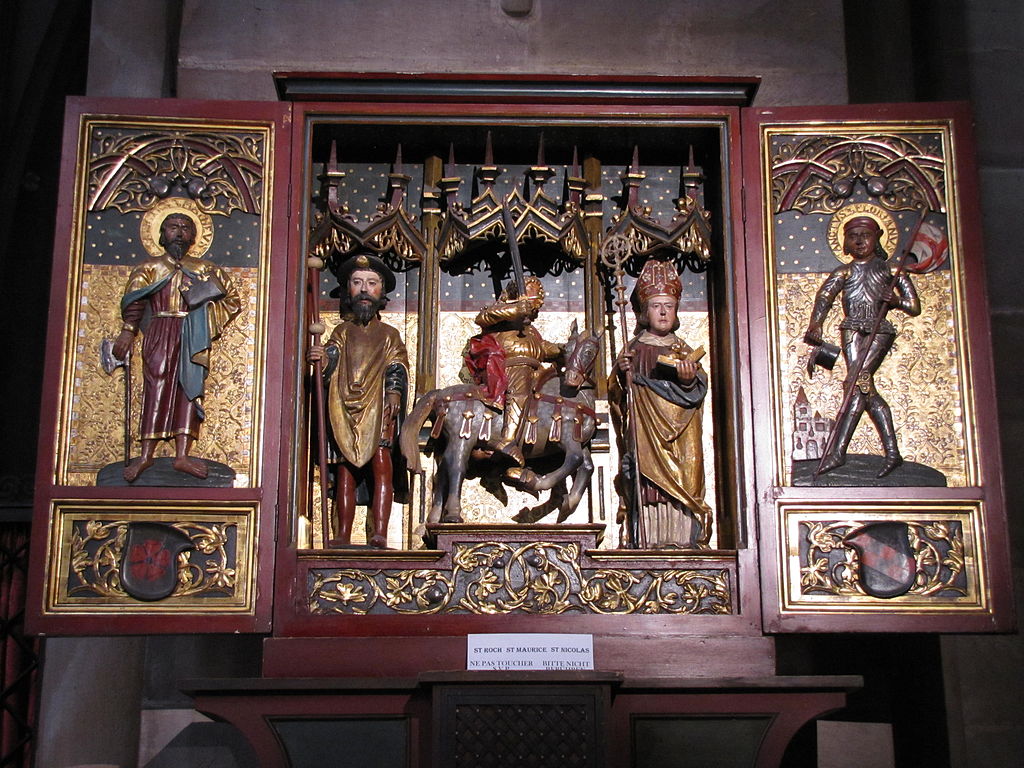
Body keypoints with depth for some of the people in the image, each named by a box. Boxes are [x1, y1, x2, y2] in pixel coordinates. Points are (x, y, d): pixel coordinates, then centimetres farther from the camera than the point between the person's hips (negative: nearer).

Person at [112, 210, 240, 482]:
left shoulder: (205, 270, 18)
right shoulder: (150, 267, 14)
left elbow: (231, 298, 16)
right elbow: (134, 300, 2)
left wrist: (210, 321, 1)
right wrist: (127, 330, -12)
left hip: (193, 337, 2)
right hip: (159, 333, -1)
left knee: (190, 388, -7)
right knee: (157, 388, -9)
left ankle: (182, 455, -12)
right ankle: (146, 455, -10)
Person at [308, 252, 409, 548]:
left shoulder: (389, 335, 17)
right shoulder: (342, 332, 20)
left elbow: (397, 369, 5)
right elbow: (330, 366, 5)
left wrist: (395, 393, -14)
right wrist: (321, 359, -18)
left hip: (379, 407, -2)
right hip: (344, 407, 2)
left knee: (381, 461, -16)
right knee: (345, 468, -3)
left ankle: (380, 534, -22)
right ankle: (342, 535, -3)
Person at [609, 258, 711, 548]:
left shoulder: (683, 350, 11)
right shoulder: (634, 349, 10)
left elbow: (698, 391, -2)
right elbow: (615, 394, 5)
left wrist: (688, 380, -22)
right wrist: (621, 373, -14)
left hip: (677, 437, 1)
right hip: (644, 435, -1)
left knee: (680, 489, -7)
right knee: (647, 489, -8)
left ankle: (681, 543, -3)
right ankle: (649, 544, -5)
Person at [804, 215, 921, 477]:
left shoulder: (889, 269, 14)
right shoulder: (844, 272, 18)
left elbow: (915, 307, 13)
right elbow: (824, 296, -1)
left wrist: (896, 301, -9)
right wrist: (815, 324, -19)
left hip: (879, 331, -2)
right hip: (852, 330, 2)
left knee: (857, 383, -17)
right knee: (864, 387, -8)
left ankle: (836, 450, -20)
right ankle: (892, 452, -3)